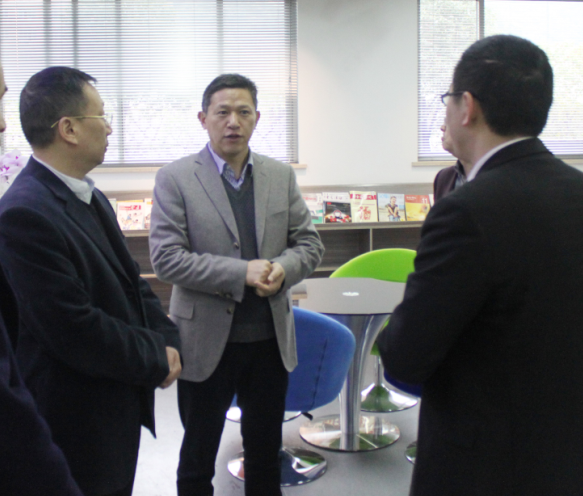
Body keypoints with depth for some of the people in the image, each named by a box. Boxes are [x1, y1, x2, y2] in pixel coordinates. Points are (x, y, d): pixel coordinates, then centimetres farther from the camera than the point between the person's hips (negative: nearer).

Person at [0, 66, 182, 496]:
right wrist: (158, 360, -13)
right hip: (78, 426, -9)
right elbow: (77, 334, -26)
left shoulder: (90, 197, 6)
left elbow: (131, 281, 12)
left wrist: (169, 338, -4)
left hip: (121, 406, 9)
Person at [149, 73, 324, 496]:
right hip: (208, 340, -3)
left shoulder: (282, 176, 5)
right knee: (198, 458, 15)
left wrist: (283, 268, -15)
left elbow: (309, 243, 7)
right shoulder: (175, 179, -7)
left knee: (266, 453, 19)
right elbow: (166, 258, -14)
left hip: (270, 338, 3)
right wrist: (240, 274, -22)